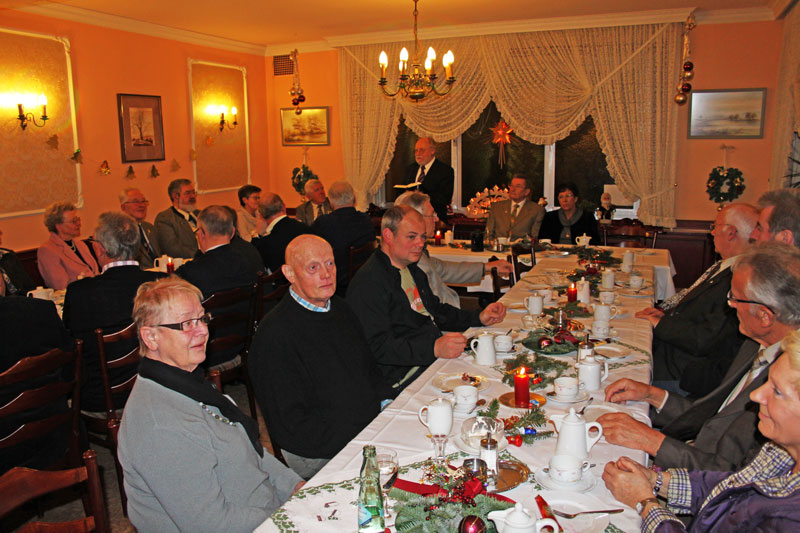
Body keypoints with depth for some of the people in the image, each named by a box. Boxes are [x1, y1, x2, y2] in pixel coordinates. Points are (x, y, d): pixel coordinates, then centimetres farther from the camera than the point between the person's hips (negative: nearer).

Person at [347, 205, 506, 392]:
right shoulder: (368, 282, -15)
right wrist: (434, 349, -31)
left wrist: (479, 318, 14)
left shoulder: (412, 269, 17)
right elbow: (378, 346, -22)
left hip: (436, 356, 10)